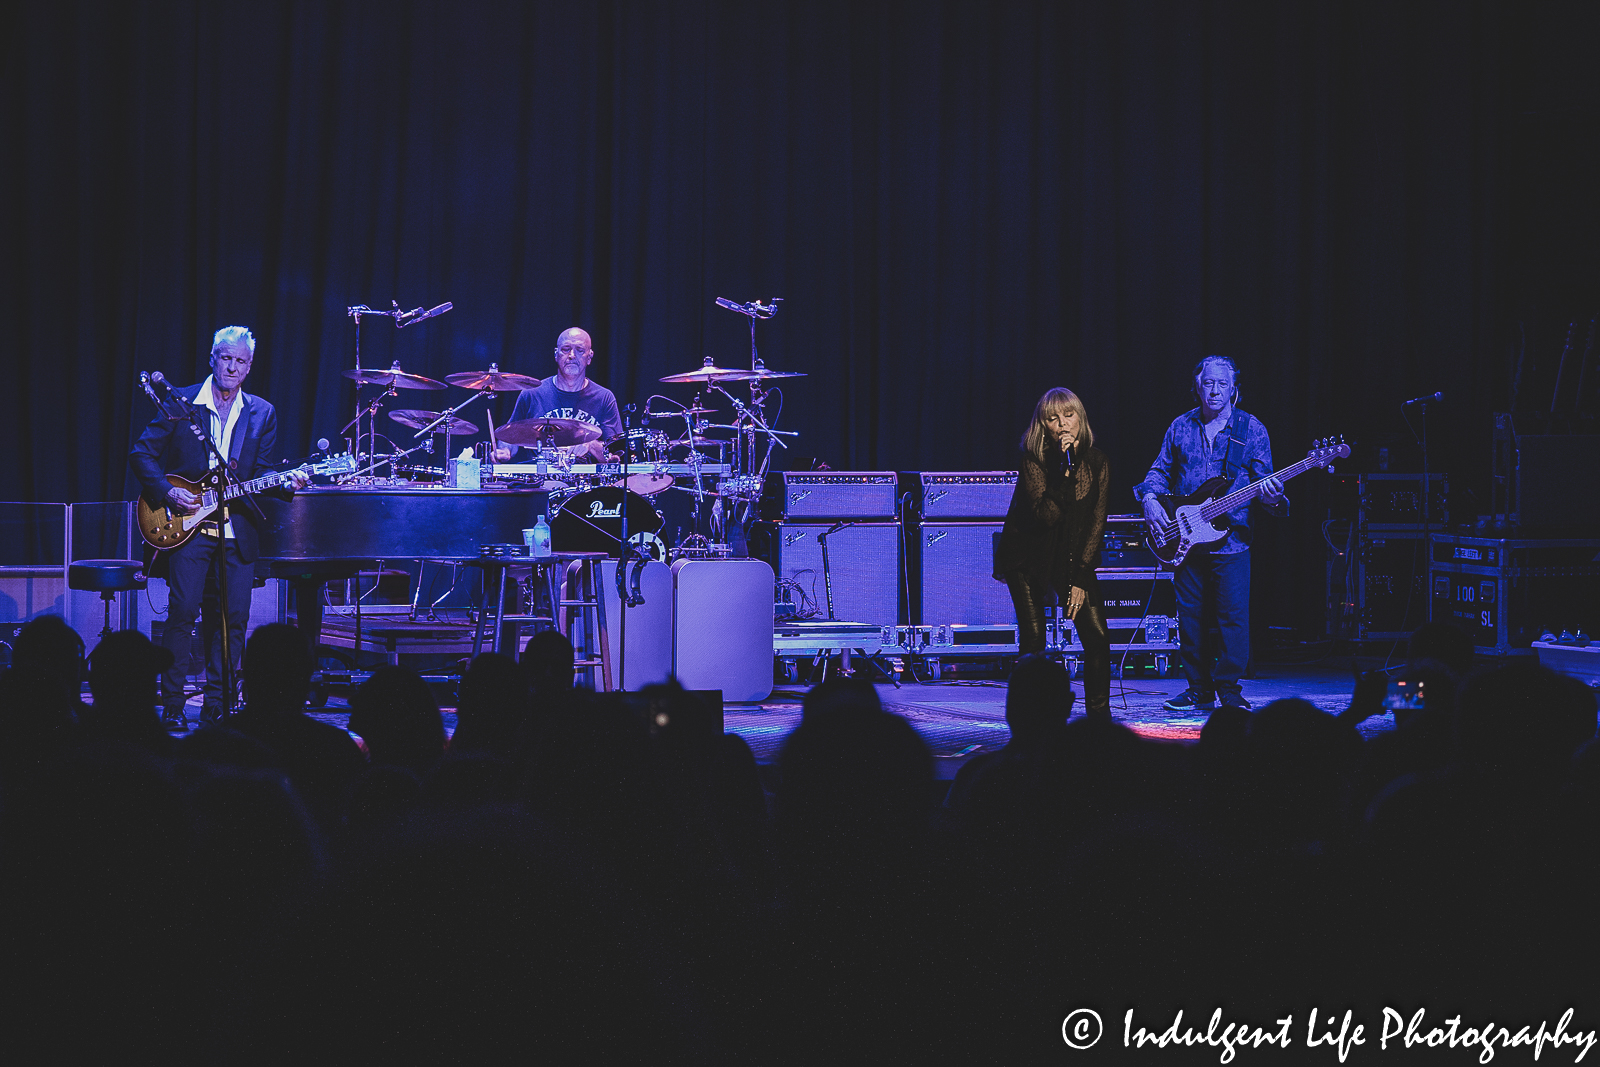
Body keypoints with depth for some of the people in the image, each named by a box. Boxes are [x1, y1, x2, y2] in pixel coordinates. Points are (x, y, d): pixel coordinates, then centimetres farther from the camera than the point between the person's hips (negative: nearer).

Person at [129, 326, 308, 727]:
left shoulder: (262, 414, 10)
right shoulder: (180, 402, 1)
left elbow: (260, 473, 10)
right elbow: (141, 454, 2)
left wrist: (284, 484, -11)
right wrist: (167, 493, -11)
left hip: (238, 527, 3)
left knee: (233, 618, 1)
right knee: (183, 611, -10)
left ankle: (215, 705, 12)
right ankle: (172, 704, -1)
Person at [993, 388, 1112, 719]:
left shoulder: (1096, 462, -4)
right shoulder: (1034, 461, -15)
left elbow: (1097, 521, -3)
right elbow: (1046, 515, -27)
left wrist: (1080, 577, -8)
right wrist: (1065, 468, -33)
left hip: (1074, 556, 3)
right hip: (1028, 557, -3)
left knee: (1098, 636, -8)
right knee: (1033, 639, -11)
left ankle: (1100, 716, 6)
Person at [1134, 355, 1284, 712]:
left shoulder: (1251, 429, 1)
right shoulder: (1181, 427, 9)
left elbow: (1263, 479, 0)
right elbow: (1161, 469, 16)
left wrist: (1270, 495, -23)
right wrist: (1150, 497, -4)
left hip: (1231, 539, -3)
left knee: (1233, 616, -6)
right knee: (1190, 617, 6)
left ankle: (1229, 690, 4)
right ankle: (1199, 689, 16)